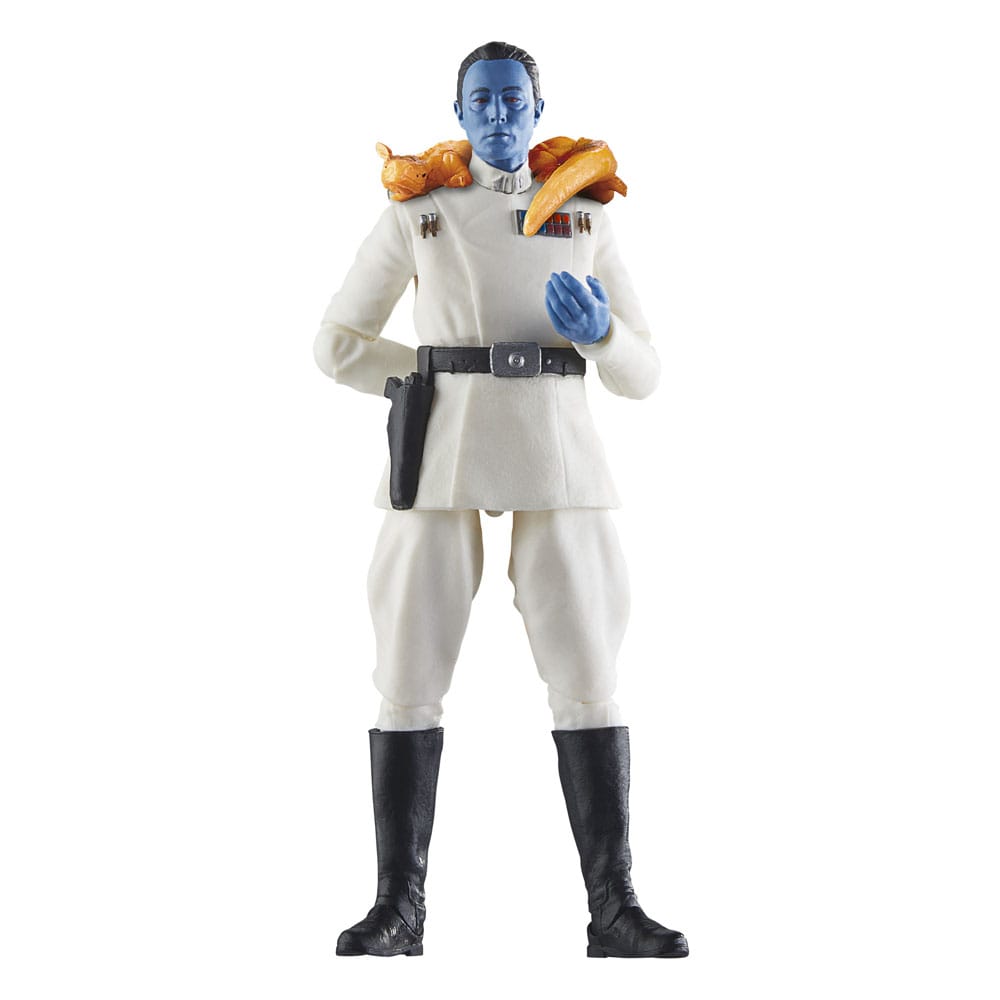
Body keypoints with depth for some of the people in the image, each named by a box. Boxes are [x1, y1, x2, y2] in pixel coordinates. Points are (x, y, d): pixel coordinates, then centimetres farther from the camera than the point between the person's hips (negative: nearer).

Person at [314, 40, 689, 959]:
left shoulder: (587, 220, 13)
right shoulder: (415, 212, 10)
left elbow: (641, 374, 11)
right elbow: (339, 345, 12)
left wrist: (599, 334, -12)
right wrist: (441, 379, 2)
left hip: (557, 460, 1)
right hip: (442, 459, -1)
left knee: (588, 677, -7)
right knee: (409, 677, -5)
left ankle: (614, 909, -2)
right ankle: (400, 908, 3)